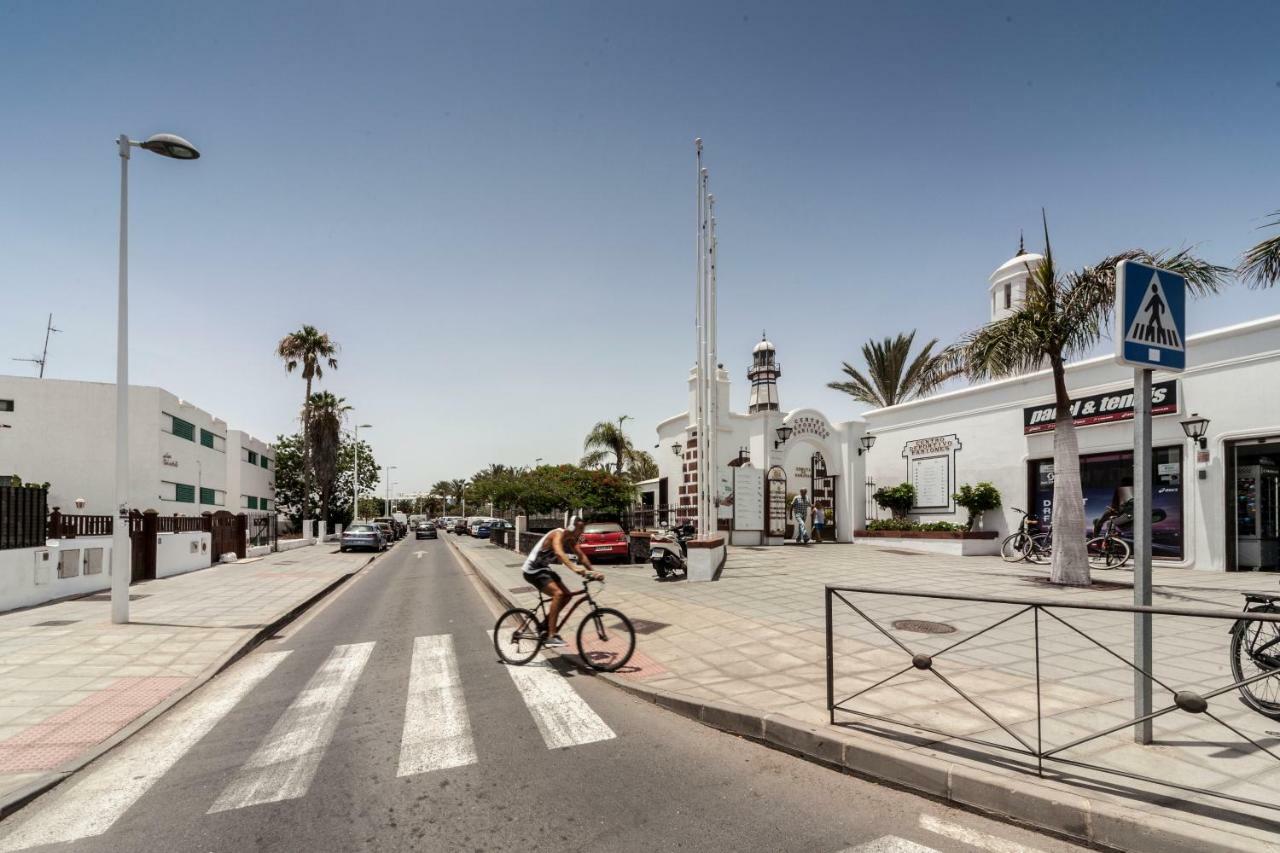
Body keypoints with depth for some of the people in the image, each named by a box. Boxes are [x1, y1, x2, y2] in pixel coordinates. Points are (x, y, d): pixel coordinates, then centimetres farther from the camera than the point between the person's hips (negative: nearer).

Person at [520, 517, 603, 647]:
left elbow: (581, 556, -3)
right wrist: (574, 568, -58)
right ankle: (551, 636, -24)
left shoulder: (571, 539, 1)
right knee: (558, 593, -26)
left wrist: (593, 571, -17)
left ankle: (545, 626, 19)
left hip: (544, 568, 9)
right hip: (533, 570, -9)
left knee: (566, 595, 4)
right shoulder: (558, 534, -25)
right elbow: (559, 553, -44)